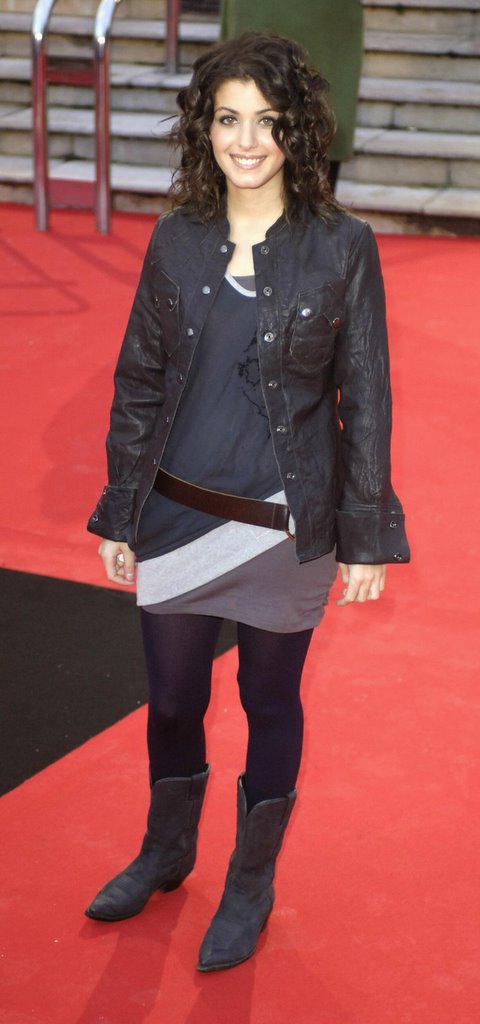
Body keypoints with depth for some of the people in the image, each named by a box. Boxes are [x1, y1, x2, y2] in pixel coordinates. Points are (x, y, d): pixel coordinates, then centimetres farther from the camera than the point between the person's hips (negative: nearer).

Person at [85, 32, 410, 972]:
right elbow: (137, 383, 6)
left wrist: (368, 537, -4)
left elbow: (365, 399, -4)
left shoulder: (342, 247, -8)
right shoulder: (176, 242, 0)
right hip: (177, 516, 3)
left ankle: (252, 884, 34)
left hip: (286, 524, -3)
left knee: (271, 704, 13)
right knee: (171, 699, 17)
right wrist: (118, 516, 7)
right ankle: (166, 851, 44)